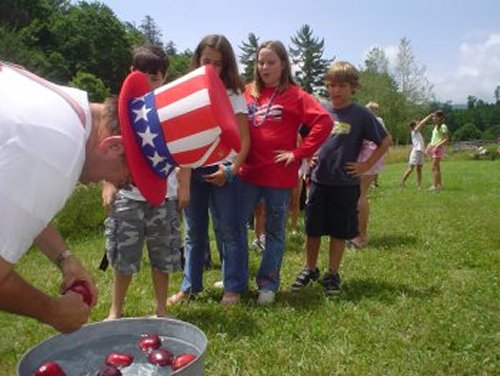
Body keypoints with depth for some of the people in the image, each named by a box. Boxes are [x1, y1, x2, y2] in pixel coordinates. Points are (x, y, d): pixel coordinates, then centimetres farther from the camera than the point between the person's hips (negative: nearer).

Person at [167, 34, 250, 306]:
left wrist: (232, 169, -13)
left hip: (222, 170, -3)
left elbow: (244, 139, -2)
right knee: (194, 231, 12)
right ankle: (189, 286, 23)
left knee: (227, 230, 3)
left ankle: (233, 287, 14)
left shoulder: (233, 96, 1)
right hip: (191, 170, 3)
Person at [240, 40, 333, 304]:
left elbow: (324, 121, -13)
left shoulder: (294, 95, -5)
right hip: (248, 173, 4)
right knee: (236, 225, 8)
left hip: (279, 176, -4)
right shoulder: (248, 92, 7)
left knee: (275, 231, 9)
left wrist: (299, 153, -14)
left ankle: (268, 283, 22)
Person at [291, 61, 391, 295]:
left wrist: (366, 165, -5)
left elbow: (385, 141, 0)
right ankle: (309, 270, 28)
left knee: (339, 231, 8)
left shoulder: (361, 115, -6)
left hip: (345, 183, -3)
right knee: (312, 229, 10)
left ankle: (332, 274, 22)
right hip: (318, 180, 3)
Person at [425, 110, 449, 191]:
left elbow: (447, 139, -16)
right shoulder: (436, 126, 16)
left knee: (434, 167, -12)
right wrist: (430, 144, 11)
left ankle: (435, 185, -11)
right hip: (433, 148, 9)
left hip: (439, 148, -9)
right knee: (437, 167, 12)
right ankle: (439, 184, 18)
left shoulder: (443, 126, -11)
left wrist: (437, 145, -23)